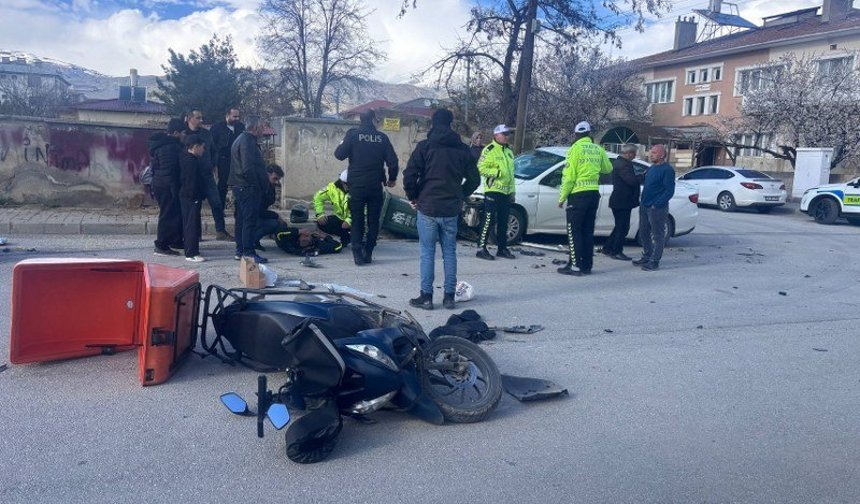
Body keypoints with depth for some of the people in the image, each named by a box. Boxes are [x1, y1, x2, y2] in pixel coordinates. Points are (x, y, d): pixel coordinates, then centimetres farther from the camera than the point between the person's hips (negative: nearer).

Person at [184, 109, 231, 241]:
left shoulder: (206, 133, 9)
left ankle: (220, 231, 9)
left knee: (217, 203, 1)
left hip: (207, 175, 4)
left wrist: (213, 166, 8)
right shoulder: (183, 134, -4)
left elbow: (213, 151, 18)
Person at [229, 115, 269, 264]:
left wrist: (259, 186, 19)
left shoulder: (242, 139, 19)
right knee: (250, 219, -8)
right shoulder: (247, 141, -15)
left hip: (241, 187, 11)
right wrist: (257, 186, -16)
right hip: (248, 188, -11)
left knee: (241, 219, 14)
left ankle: (240, 251, 20)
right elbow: (248, 168, -23)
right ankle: (248, 252, -6)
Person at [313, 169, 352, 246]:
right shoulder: (333, 188, -9)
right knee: (321, 223, -15)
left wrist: (349, 220, -40)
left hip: (352, 219, -4)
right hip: (340, 217, 4)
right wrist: (320, 214, -9)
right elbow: (318, 197, 1)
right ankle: (345, 236, 0)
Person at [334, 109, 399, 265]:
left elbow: (339, 154, -7)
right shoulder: (382, 137, 2)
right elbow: (392, 161, 1)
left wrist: (342, 144, 15)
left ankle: (358, 254, -2)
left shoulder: (353, 134, -3)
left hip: (356, 186, -1)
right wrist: (392, 178, 18)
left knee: (357, 221, 6)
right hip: (375, 186, 1)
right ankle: (368, 253, 8)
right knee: (373, 221, 10)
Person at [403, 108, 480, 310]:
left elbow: (409, 176, -12)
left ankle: (426, 297, 6)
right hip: (451, 210, 3)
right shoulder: (462, 149, 6)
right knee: (450, 253, 10)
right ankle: (449, 296, 14)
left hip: (428, 208, -3)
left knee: (427, 253, 3)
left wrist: (413, 197, 4)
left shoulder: (425, 146, -5)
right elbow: (474, 179, 10)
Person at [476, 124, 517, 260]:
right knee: (489, 220, -9)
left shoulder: (509, 151, 19)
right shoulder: (489, 150, -7)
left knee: (503, 222, 12)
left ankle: (502, 248, 21)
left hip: (506, 192, 8)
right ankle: (481, 248, -4)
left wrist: (512, 191, 20)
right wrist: (497, 172, -21)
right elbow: (481, 168, -15)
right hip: (493, 191, -8)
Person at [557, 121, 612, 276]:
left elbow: (569, 176, -12)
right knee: (588, 231, 11)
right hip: (594, 194, 6)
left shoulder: (576, 149, -9)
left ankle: (575, 265, -3)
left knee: (574, 231, -1)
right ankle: (587, 265, 15)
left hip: (578, 195, -6)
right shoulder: (598, 150, 7)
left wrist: (562, 197, -6)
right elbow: (608, 169, 20)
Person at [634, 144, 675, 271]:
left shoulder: (667, 170, -11)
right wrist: (643, 202, 12)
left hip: (657, 208, -9)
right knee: (644, 233, 15)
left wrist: (656, 204, -19)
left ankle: (655, 262, 3)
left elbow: (669, 191, -15)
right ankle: (646, 257, 26)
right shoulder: (652, 168, 15)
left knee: (658, 235, -1)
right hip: (644, 206, 9)